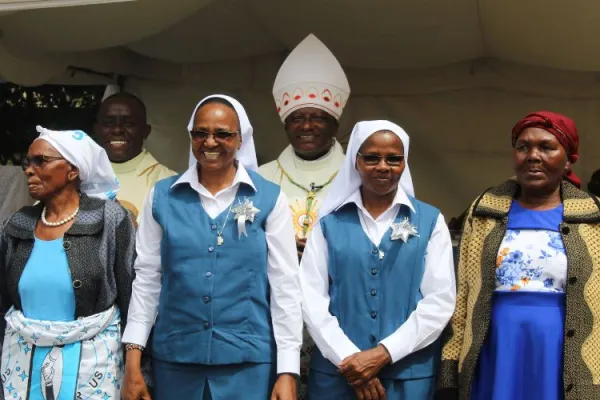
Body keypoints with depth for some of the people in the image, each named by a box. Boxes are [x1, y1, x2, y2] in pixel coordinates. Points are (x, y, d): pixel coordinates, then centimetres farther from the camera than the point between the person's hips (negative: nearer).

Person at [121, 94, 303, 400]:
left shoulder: (269, 198, -2)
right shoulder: (162, 196, 2)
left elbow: (285, 284, -3)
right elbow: (147, 277, 5)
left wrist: (288, 370, -6)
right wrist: (132, 361, 1)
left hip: (248, 360, -1)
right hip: (175, 358, 2)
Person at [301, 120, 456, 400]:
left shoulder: (430, 221, 3)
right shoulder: (330, 223, 3)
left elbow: (440, 300, -3)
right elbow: (311, 296, -2)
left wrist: (383, 353, -11)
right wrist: (348, 357, -12)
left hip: (408, 373, 0)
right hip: (336, 371, 0)